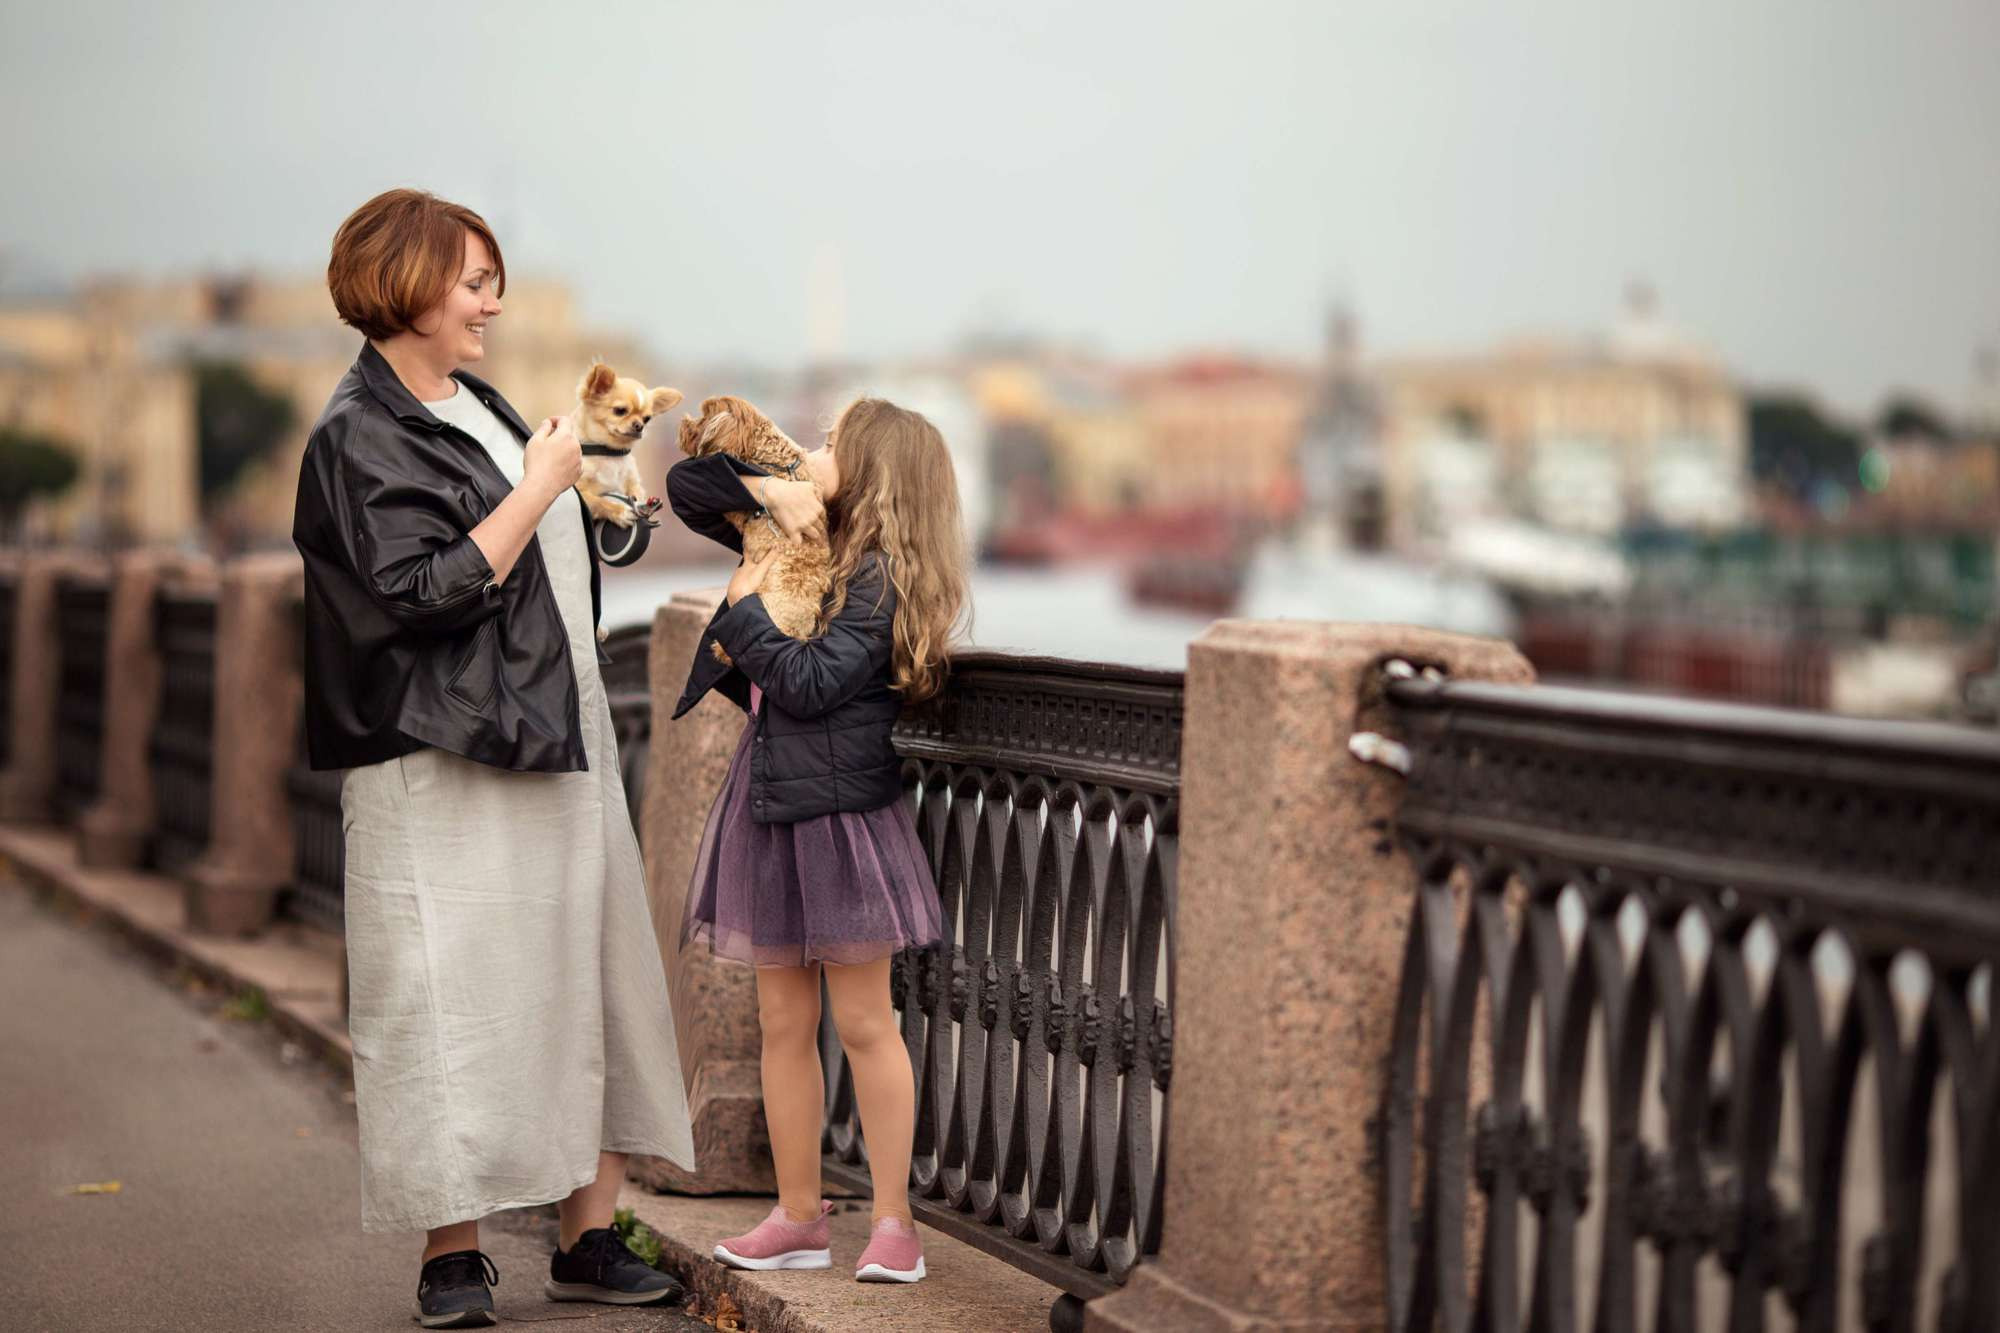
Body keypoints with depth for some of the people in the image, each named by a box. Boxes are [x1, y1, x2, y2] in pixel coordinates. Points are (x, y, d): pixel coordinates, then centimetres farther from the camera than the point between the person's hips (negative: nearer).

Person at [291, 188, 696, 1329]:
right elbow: (424, 591, -21)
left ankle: (591, 1233, 15)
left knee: (589, 972, 7)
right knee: (456, 995, -3)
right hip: (445, 764, -9)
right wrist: (540, 488, -17)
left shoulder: (474, 403, 15)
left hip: (556, 743, 9)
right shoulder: (361, 435, -11)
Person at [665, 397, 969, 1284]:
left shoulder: (880, 576, -12)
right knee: (783, 1022, 10)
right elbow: (687, 487, 15)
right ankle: (798, 1218, 16)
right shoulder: (800, 538, 12)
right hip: (770, 806, 8)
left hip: (839, 812, -8)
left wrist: (744, 610, -10)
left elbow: (810, 683, -21)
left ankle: (893, 1222, 6)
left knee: (863, 1023, -2)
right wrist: (768, 491, -1)